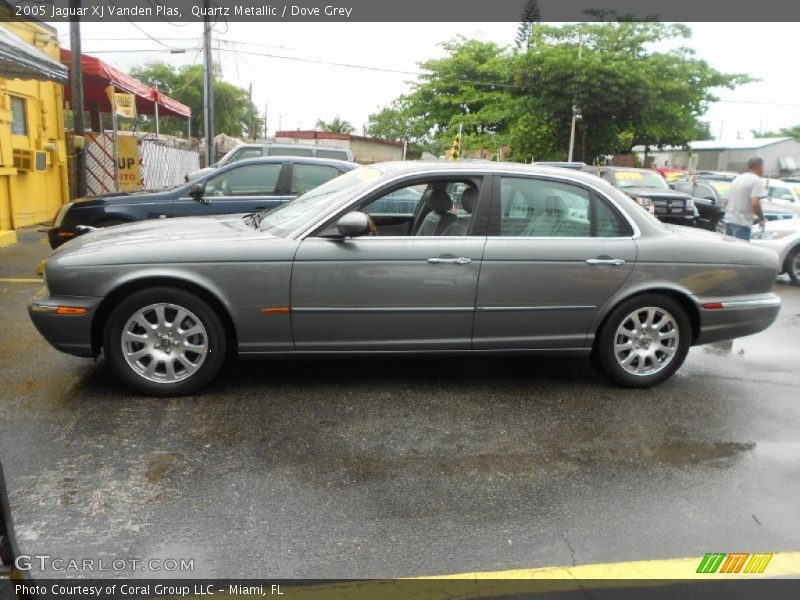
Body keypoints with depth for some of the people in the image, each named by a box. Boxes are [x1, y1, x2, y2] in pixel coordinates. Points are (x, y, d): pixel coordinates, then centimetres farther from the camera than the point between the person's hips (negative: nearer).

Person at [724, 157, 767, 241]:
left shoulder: (737, 178, 18)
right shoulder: (756, 180, -7)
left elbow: (728, 201, 21)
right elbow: (755, 204, -18)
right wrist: (762, 219, -4)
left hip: (729, 220, 8)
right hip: (741, 223, -8)